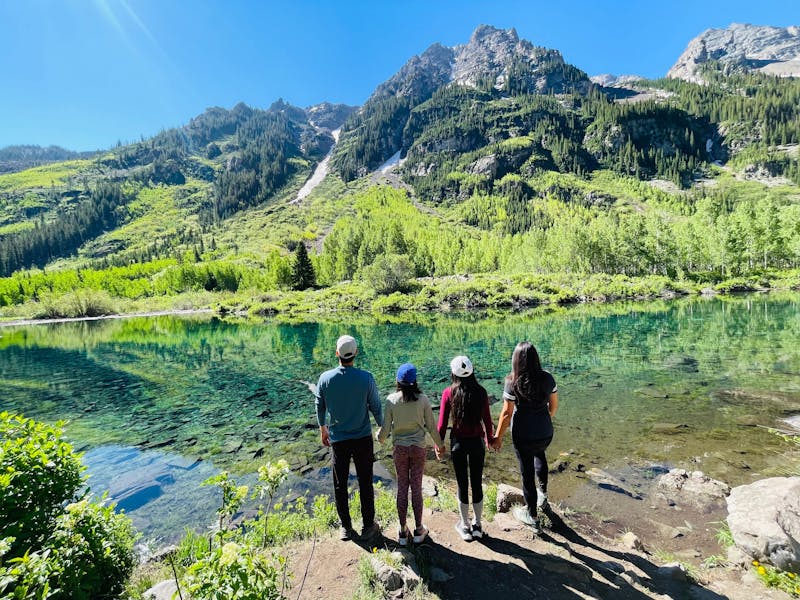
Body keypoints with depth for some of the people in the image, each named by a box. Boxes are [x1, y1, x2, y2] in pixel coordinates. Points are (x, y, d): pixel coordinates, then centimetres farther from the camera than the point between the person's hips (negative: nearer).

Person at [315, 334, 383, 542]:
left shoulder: (325, 378, -11)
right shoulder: (366, 378, -16)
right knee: (365, 483, 13)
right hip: (363, 438, -1)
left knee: (340, 484, 16)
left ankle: (346, 528, 28)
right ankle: (369, 527, 25)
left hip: (338, 439, 1)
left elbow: (320, 407, 1)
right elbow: (375, 406, -5)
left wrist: (323, 429, 18)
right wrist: (382, 426, 13)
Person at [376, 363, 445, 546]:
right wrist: (440, 444, 13)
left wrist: (379, 437, 16)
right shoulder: (423, 399, -11)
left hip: (399, 448, 0)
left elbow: (385, 428, -7)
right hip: (418, 448, 0)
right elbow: (431, 426, -3)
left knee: (402, 488, 11)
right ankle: (419, 530, 25)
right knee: (416, 487, 12)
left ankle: (403, 532, 23)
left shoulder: (391, 400, -11)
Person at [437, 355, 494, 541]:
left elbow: (442, 423, -9)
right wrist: (489, 439, 17)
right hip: (477, 442, 2)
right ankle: (477, 526, 31)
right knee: (477, 483, 16)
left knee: (462, 484, 13)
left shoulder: (449, 393, -14)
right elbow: (487, 420, 0)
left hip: (458, 442, -2)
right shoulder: (481, 392, -9)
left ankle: (465, 526, 29)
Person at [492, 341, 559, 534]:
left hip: (523, 436, -4)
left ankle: (532, 517, 31)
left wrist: (498, 437, -6)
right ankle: (543, 493, 43)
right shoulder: (547, 378, -9)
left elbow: (506, 413, -17)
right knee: (539, 455, 36)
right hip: (545, 433, 4)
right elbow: (554, 405, 2)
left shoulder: (512, 383, -20)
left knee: (527, 473, 13)